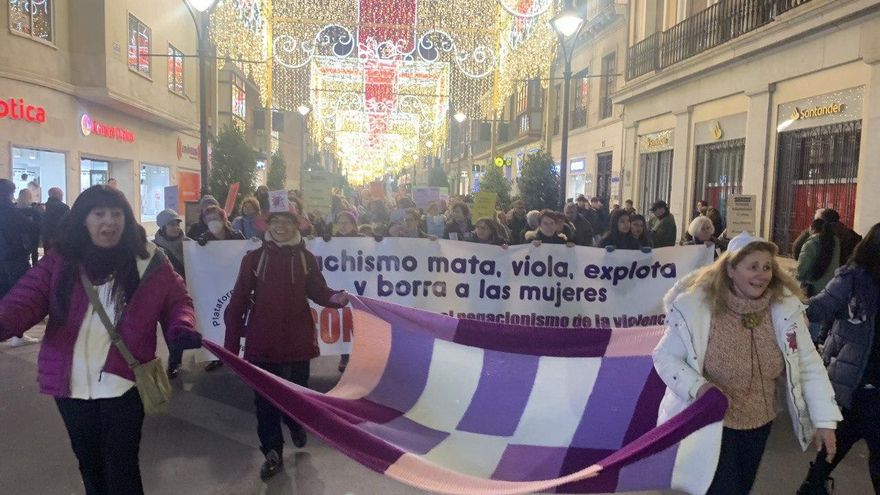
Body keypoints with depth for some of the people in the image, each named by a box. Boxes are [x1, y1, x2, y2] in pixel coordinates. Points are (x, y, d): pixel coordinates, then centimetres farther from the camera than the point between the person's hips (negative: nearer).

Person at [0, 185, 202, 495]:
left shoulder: (148, 260, -5)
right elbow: (25, 300, -11)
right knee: (89, 461, 21)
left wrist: (181, 327, -18)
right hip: (71, 383, 3)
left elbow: (177, 299, 3)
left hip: (123, 382, -2)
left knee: (122, 467, 6)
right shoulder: (60, 261, -2)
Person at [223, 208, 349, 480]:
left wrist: (334, 297, -26)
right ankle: (272, 452, 23)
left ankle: (296, 422, 48)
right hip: (262, 340, 0)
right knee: (265, 398, 6)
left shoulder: (306, 258, 2)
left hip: (298, 338, 1)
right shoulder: (253, 258, -2)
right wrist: (231, 343, -5)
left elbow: (317, 291, -2)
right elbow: (238, 301, -2)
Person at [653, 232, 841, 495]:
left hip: (759, 422, 5)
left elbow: (808, 365, -5)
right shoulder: (697, 306, -22)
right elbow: (664, 356, -13)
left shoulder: (785, 306, -12)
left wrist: (825, 420, -9)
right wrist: (697, 386, -27)